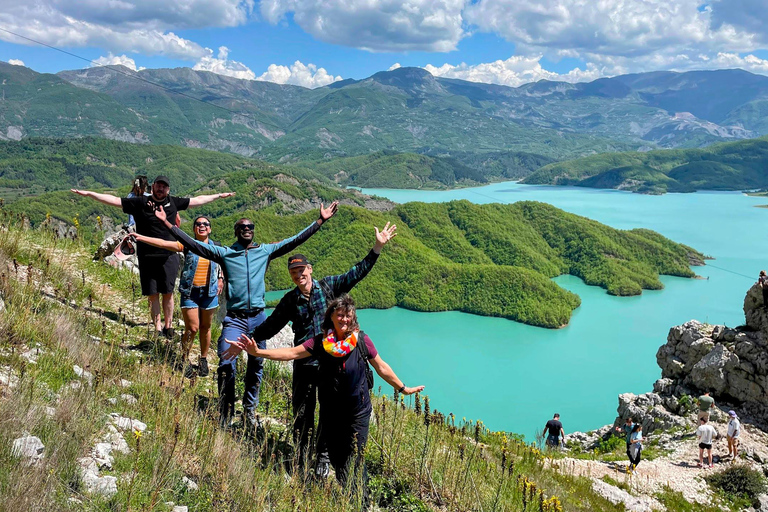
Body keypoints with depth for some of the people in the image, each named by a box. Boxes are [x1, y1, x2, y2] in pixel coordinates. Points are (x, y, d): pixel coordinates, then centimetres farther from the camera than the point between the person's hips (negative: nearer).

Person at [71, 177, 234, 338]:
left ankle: (168, 326, 16)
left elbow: (197, 200, 20)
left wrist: (219, 196, 27)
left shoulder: (174, 202, 9)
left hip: (169, 256, 1)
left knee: (167, 293, 4)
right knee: (152, 294, 3)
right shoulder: (140, 203, 3)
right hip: (147, 257, -1)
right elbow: (114, 200, 2)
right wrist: (89, 193, -4)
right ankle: (158, 328, 11)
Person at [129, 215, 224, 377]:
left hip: (209, 292, 2)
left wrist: (220, 279, 10)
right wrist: (140, 237, -20)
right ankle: (184, 359, 16)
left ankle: (203, 360, 24)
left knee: (205, 327, 9)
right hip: (190, 292, -2)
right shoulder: (187, 245, -3)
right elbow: (163, 243, -11)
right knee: (192, 328, -4)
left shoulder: (216, 247, 5)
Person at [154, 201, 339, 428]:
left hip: (258, 318, 2)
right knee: (226, 365, -10)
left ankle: (249, 410, 28)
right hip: (234, 318, -2)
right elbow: (192, 243, 1)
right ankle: (225, 413, 4)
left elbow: (295, 240, 7)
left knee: (256, 365, 11)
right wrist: (167, 223, -5)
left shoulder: (265, 251, 8)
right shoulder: (224, 253, 5)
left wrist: (321, 221, 3)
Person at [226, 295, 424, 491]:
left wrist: (403, 388, 6)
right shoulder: (320, 342, -6)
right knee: (335, 457, 13)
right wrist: (257, 352, -20)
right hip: (330, 410, 3)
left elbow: (381, 367, 0)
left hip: (358, 410, -2)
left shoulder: (361, 340, -10)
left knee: (354, 459, -3)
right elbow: (291, 353, -10)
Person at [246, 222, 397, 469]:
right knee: (302, 413, 6)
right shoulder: (290, 300, 5)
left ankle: (324, 458, 22)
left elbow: (357, 273, 2)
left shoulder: (328, 286, 2)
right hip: (304, 363, 1)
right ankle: (301, 460, 23)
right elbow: (271, 325, 15)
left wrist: (378, 247, -3)